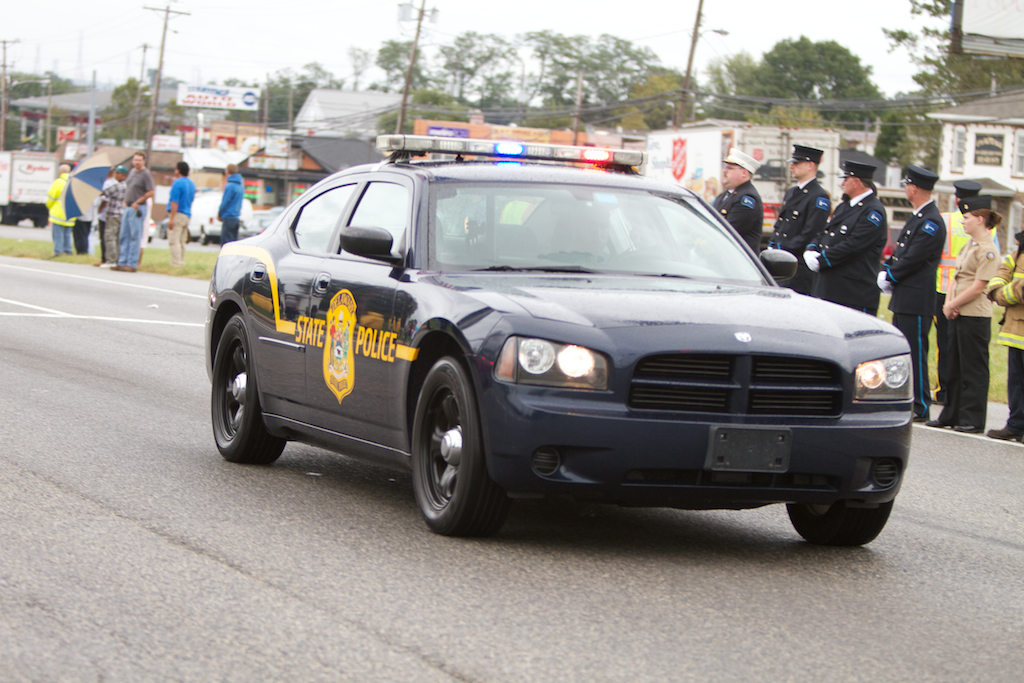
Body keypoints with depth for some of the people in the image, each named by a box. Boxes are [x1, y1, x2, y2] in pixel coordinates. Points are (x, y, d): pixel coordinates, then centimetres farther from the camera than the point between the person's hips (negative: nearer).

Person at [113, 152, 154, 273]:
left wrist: (137, 202, -13)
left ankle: (132, 264, -5)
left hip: (137, 209, -8)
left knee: (135, 237, -6)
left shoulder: (146, 174, -8)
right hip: (127, 208, 8)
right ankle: (122, 263, 12)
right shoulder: (132, 172, 15)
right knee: (124, 236, 8)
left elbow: (151, 192, -13)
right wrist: (125, 202, 12)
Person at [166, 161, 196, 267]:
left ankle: (176, 264, -14)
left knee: (174, 241, -9)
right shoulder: (191, 183, 14)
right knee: (182, 241, 13)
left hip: (178, 214, -9)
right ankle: (181, 262, 15)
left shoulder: (177, 183, -14)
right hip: (187, 214, 9)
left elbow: (174, 202, -19)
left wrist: (171, 219, -21)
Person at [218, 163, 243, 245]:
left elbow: (225, 202, -14)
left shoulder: (230, 186, -15)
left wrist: (219, 214, 2)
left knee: (226, 241, -7)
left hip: (228, 217, -8)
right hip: (237, 217, 8)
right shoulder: (240, 186, 11)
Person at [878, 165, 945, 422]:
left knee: (915, 353, -6)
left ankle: (920, 408, -1)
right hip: (903, 299, 10)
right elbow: (899, 252, 19)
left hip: (916, 302, -10)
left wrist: (888, 277, -8)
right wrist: (885, 272, 5)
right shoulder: (917, 217, 16)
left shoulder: (931, 222, -16)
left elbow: (912, 259, -20)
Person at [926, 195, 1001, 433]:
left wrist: (953, 305, -10)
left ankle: (973, 420, 2)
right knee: (955, 367, 13)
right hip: (958, 314, 9)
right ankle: (951, 415, 20)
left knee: (973, 369, -3)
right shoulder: (969, 246, 15)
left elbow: (978, 287, -17)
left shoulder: (987, 250, -13)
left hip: (975, 316, -9)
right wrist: (948, 302, 1)